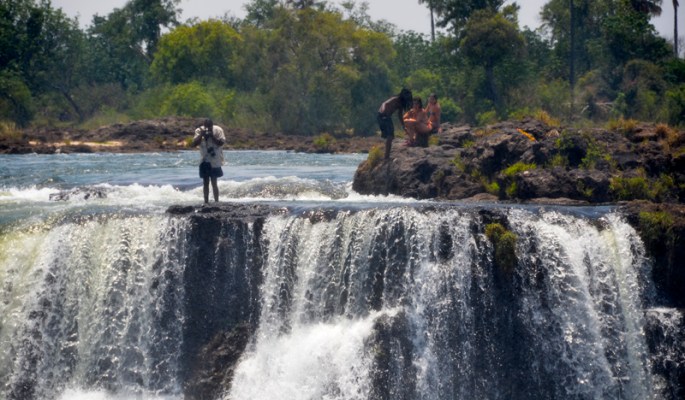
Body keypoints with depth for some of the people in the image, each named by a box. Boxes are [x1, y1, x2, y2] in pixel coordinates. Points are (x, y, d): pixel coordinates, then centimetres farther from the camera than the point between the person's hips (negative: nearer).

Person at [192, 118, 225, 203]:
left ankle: (216, 202, -1)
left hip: (215, 161, -3)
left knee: (214, 182, -5)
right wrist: (201, 135, -21)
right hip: (204, 160, 3)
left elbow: (221, 143, -15)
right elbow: (194, 143, -10)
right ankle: (206, 202, 12)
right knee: (205, 182, 6)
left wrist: (212, 136, -23)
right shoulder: (199, 131, -2)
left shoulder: (218, 130, -8)